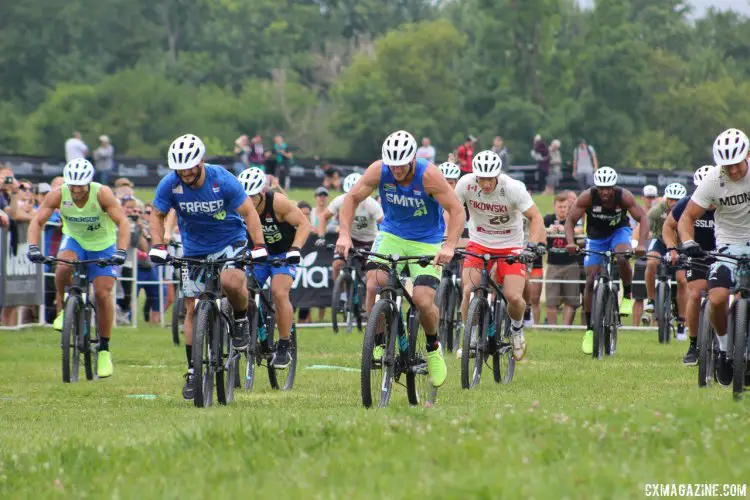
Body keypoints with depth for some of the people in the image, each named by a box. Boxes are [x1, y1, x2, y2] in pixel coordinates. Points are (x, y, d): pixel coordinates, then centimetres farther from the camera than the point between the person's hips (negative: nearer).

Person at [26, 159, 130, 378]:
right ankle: (62, 309, -5)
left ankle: (104, 350, 2)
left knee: (103, 293, -12)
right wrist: (33, 247, -38)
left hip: (102, 245, -1)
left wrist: (121, 251, -46)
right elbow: (37, 222, -21)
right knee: (63, 267, -33)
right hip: (74, 240, 1)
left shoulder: (102, 194, -27)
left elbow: (123, 222, -31)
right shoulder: (58, 195, -21)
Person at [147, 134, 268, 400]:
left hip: (230, 242, -3)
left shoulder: (222, 180, -23)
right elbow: (157, 215, -2)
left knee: (230, 281, -33)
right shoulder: (169, 185, -16)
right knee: (192, 309, -1)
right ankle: (193, 371, 8)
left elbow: (248, 212, -16)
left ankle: (241, 319, -1)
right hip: (194, 250, 3)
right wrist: (157, 245, -18)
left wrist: (259, 246, -27)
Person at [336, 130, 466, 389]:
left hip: (426, 242, -2)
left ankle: (433, 348, 13)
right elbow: (352, 198, -7)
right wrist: (344, 234, -21)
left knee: (423, 300, -18)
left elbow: (456, 210, -23)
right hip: (391, 234, 3)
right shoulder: (378, 171, -16)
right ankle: (380, 343, -1)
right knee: (373, 285, -22)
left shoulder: (429, 175, -25)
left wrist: (449, 246, -37)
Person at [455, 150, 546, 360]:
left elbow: (535, 217, -20)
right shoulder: (466, 184, -17)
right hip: (478, 243, 2)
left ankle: (517, 328, 17)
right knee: (468, 291, -19)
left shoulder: (513, 188, -22)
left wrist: (534, 244, -35)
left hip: (510, 246, -2)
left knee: (513, 297, -17)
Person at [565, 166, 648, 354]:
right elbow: (570, 220, -20)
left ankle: (627, 296, -8)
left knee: (622, 258, -35)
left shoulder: (624, 196, -26)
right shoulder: (587, 197, -26)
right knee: (590, 281, -6)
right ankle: (590, 330, 5)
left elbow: (642, 218, -22)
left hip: (619, 231, -1)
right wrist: (571, 242, -38)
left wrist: (641, 244, -37)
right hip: (596, 236, 1)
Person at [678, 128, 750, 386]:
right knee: (717, 299, -21)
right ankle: (724, 346, 6)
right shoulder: (713, 180, -12)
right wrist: (688, 242, -25)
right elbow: (687, 217, -6)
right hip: (729, 245, 0)